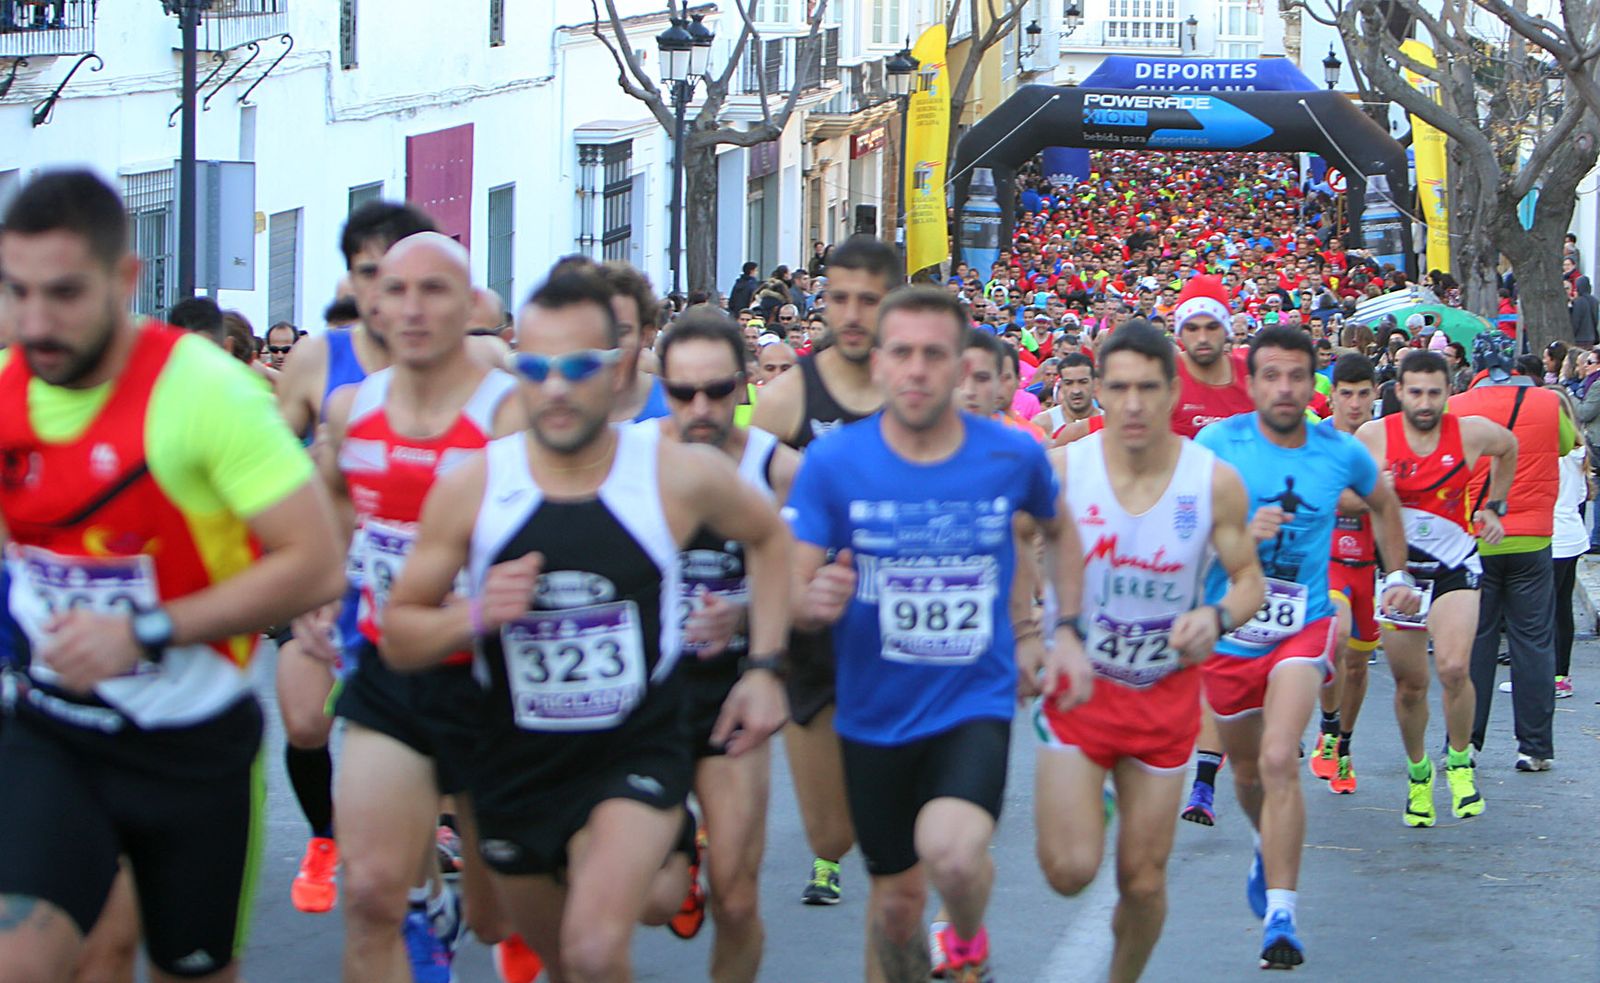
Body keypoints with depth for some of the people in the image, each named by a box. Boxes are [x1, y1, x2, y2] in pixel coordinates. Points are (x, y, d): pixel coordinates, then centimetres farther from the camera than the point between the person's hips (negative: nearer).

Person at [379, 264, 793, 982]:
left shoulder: (681, 475, -10)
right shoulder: (471, 488, -9)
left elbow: (768, 537, 12)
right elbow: (398, 638, -2)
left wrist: (764, 668, 5)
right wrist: (474, 615, -22)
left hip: (636, 757, -3)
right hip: (516, 764, 3)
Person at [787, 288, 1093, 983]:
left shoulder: (1014, 457, -7)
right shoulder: (833, 463, -10)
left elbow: (1059, 532, 17)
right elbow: (789, 594, -11)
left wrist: (1066, 631, 7)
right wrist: (812, 602, -34)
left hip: (976, 699, -1)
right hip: (875, 713, 2)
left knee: (951, 852, -28)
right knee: (896, 900, 12)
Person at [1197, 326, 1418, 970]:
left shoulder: (1341, 453, -1)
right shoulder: (1219, 443, -8)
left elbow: (1383, 504, 21)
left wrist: (1397, 576, 19)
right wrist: (1241, 532, -29)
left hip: (1303, 626, -1)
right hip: (1227, 627, 1)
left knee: (1279, 760, -22)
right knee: (1247, 770, 18)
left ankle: (1281, 919, -21)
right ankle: (1270, 846, 52)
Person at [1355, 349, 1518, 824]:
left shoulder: (1472, 432, -8)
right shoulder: (1372, 436, -9)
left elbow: (1509, 447, 16)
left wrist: (1494, 506, 14)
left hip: (1455, 565, -1)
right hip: (1398, 570, 1)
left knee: (1453, 668, -21)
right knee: (1410, 685, 7)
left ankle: (1459, 762, 3)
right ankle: (1417, 771, 32)